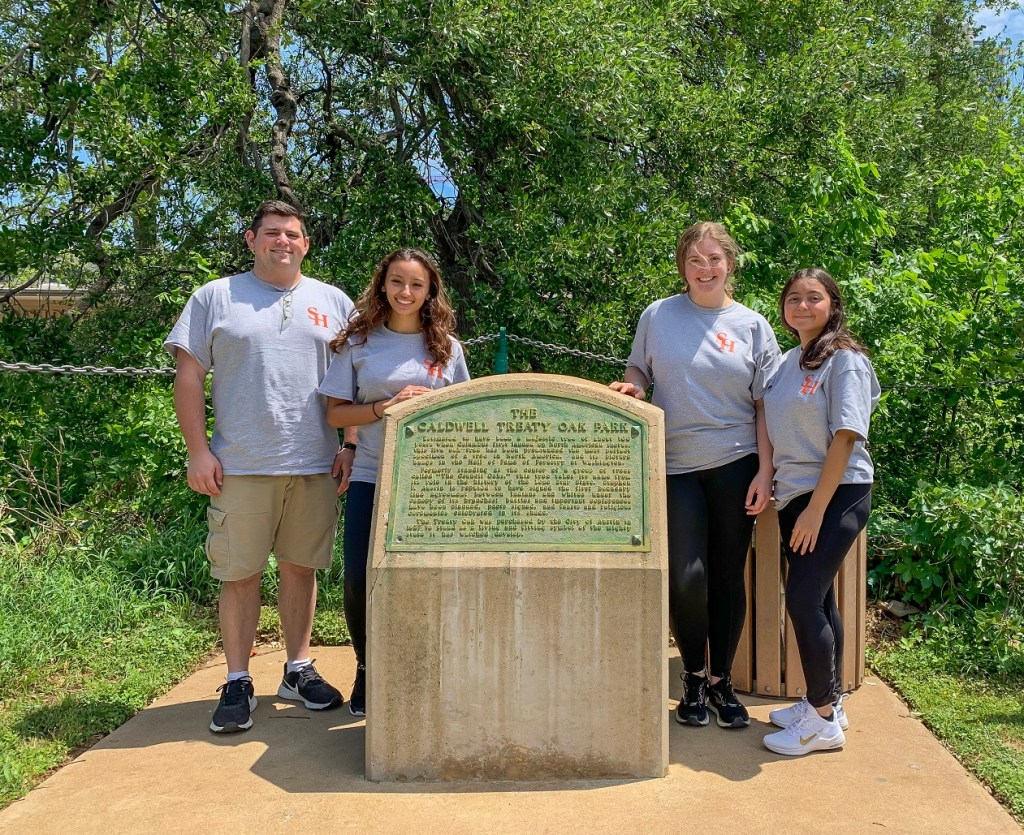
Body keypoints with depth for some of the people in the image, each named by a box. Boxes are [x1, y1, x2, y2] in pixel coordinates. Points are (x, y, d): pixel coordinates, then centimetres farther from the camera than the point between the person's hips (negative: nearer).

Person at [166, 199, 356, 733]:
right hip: (240, 466, -2)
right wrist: (198, 450, -6)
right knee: (240, 573, 2)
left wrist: (352, 446, 3)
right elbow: (189, 377, 3)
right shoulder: (215, 298, 7)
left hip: (315, 466, 2)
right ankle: (237, 683, 13)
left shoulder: (333, 303, 12)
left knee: (301, 567, 10)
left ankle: (298, 669, 23)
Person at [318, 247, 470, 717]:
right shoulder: (358, 343, 5)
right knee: (359, 581, -6)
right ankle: (367, 670, 20)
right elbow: (335, 414, 1)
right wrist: (386, 406, -13)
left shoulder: (447, 347, 8)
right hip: (371, 478, 0)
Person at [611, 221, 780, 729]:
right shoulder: (658, 315, 5)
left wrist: (764, 471, -4)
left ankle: (721, 681, 23)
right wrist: (632, 387, -10)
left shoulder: (751, 325, 5)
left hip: (735, 466, 1)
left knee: (728, 577, 6)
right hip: (675, 466, 0)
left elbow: (765, 405, 4)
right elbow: (638, 370, 15)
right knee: (686, 577, -7)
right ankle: (693, 677, 17)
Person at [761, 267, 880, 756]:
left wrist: (816, 509, -19)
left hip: (837, 495, -7)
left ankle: (823, 721, 2)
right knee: (816, 599, 13)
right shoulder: (788, 362, 12)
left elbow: (844, 438, -16)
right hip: (794, 495, 7)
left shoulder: (845, 361, -10)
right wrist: (781, 493, 5)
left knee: (803, 599, -10)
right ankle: (828, 701, 26)